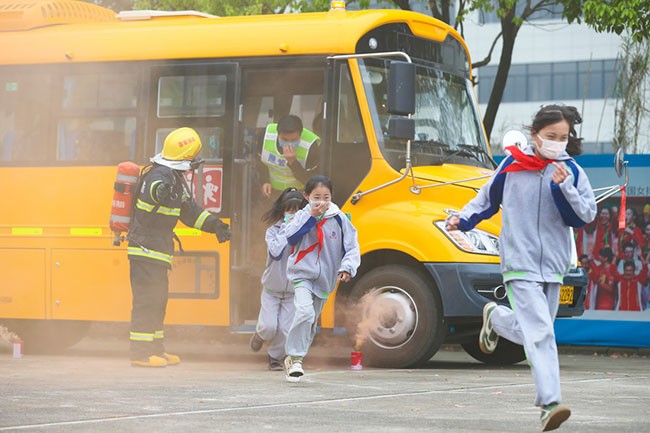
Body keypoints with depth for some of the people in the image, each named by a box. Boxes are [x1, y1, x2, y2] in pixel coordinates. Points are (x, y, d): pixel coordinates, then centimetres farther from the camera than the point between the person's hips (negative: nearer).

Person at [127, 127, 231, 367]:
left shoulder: (174, 176, 15)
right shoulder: (160, 174, -17)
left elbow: (188, 210, 23)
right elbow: (154, 188, -42)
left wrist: (213, 224, 16)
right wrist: (160, 192, -65)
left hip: (158, 247, 11)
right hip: (146, 247, -11)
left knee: (159, 298, 16)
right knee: (147, 298, -10)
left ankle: (155, 349, 24)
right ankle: (140, 352, -8)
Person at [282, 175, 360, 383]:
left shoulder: (339, 219, -4)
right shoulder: (303, 216, -5)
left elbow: (352, 246, -3)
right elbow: (291, 236, -21)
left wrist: (347, 267, -20)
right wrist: (311, 216, -23)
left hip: (325, 279, 3)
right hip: (303, 275, -3)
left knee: (311, 324, 14)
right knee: (305, 312, -26)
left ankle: (292, 360, 31)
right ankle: (295, 357, -18)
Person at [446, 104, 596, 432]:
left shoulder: (571, 171, 2)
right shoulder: (512, 165, 0)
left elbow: (586, 215, -4)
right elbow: (488, 199, 14)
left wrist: (564, 187, -16)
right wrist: (463, 219, 1)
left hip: (553, 265, 4)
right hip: (520, 264, -4)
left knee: (530, 330, 15)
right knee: (540, 333, -16)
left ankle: (495, 318, 47)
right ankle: (550, 404, -19)